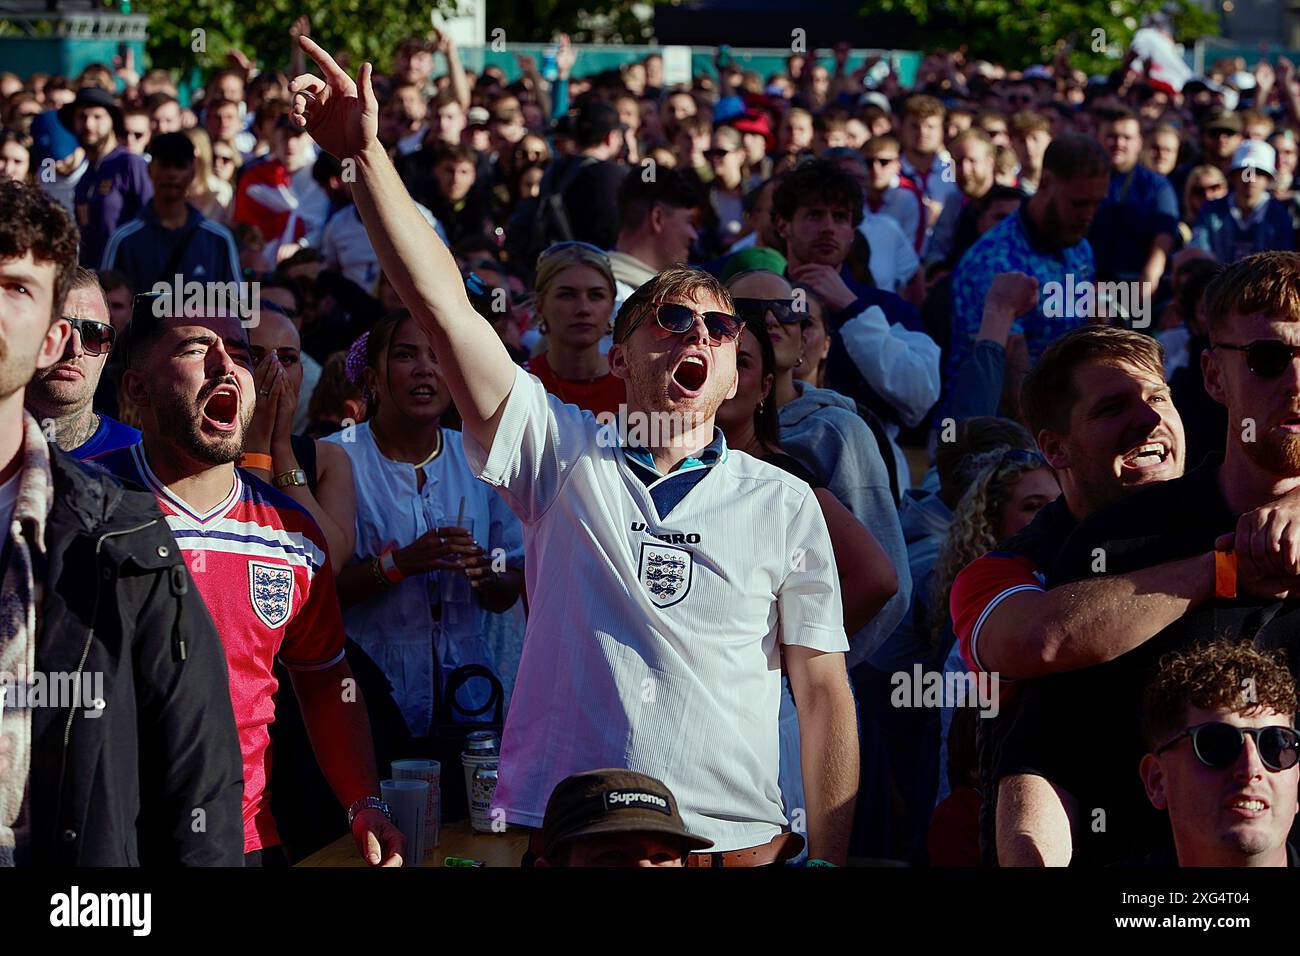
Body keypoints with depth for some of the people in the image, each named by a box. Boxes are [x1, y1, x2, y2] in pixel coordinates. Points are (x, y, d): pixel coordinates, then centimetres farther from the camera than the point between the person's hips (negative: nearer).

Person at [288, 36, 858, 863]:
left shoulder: (783, 503, 7)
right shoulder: (564, 456, 5)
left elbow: (824, 689, 5)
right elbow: (445, 307, -4)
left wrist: (827, 859, -2)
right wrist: (368, 154, -13)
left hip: (738, 840, 1)